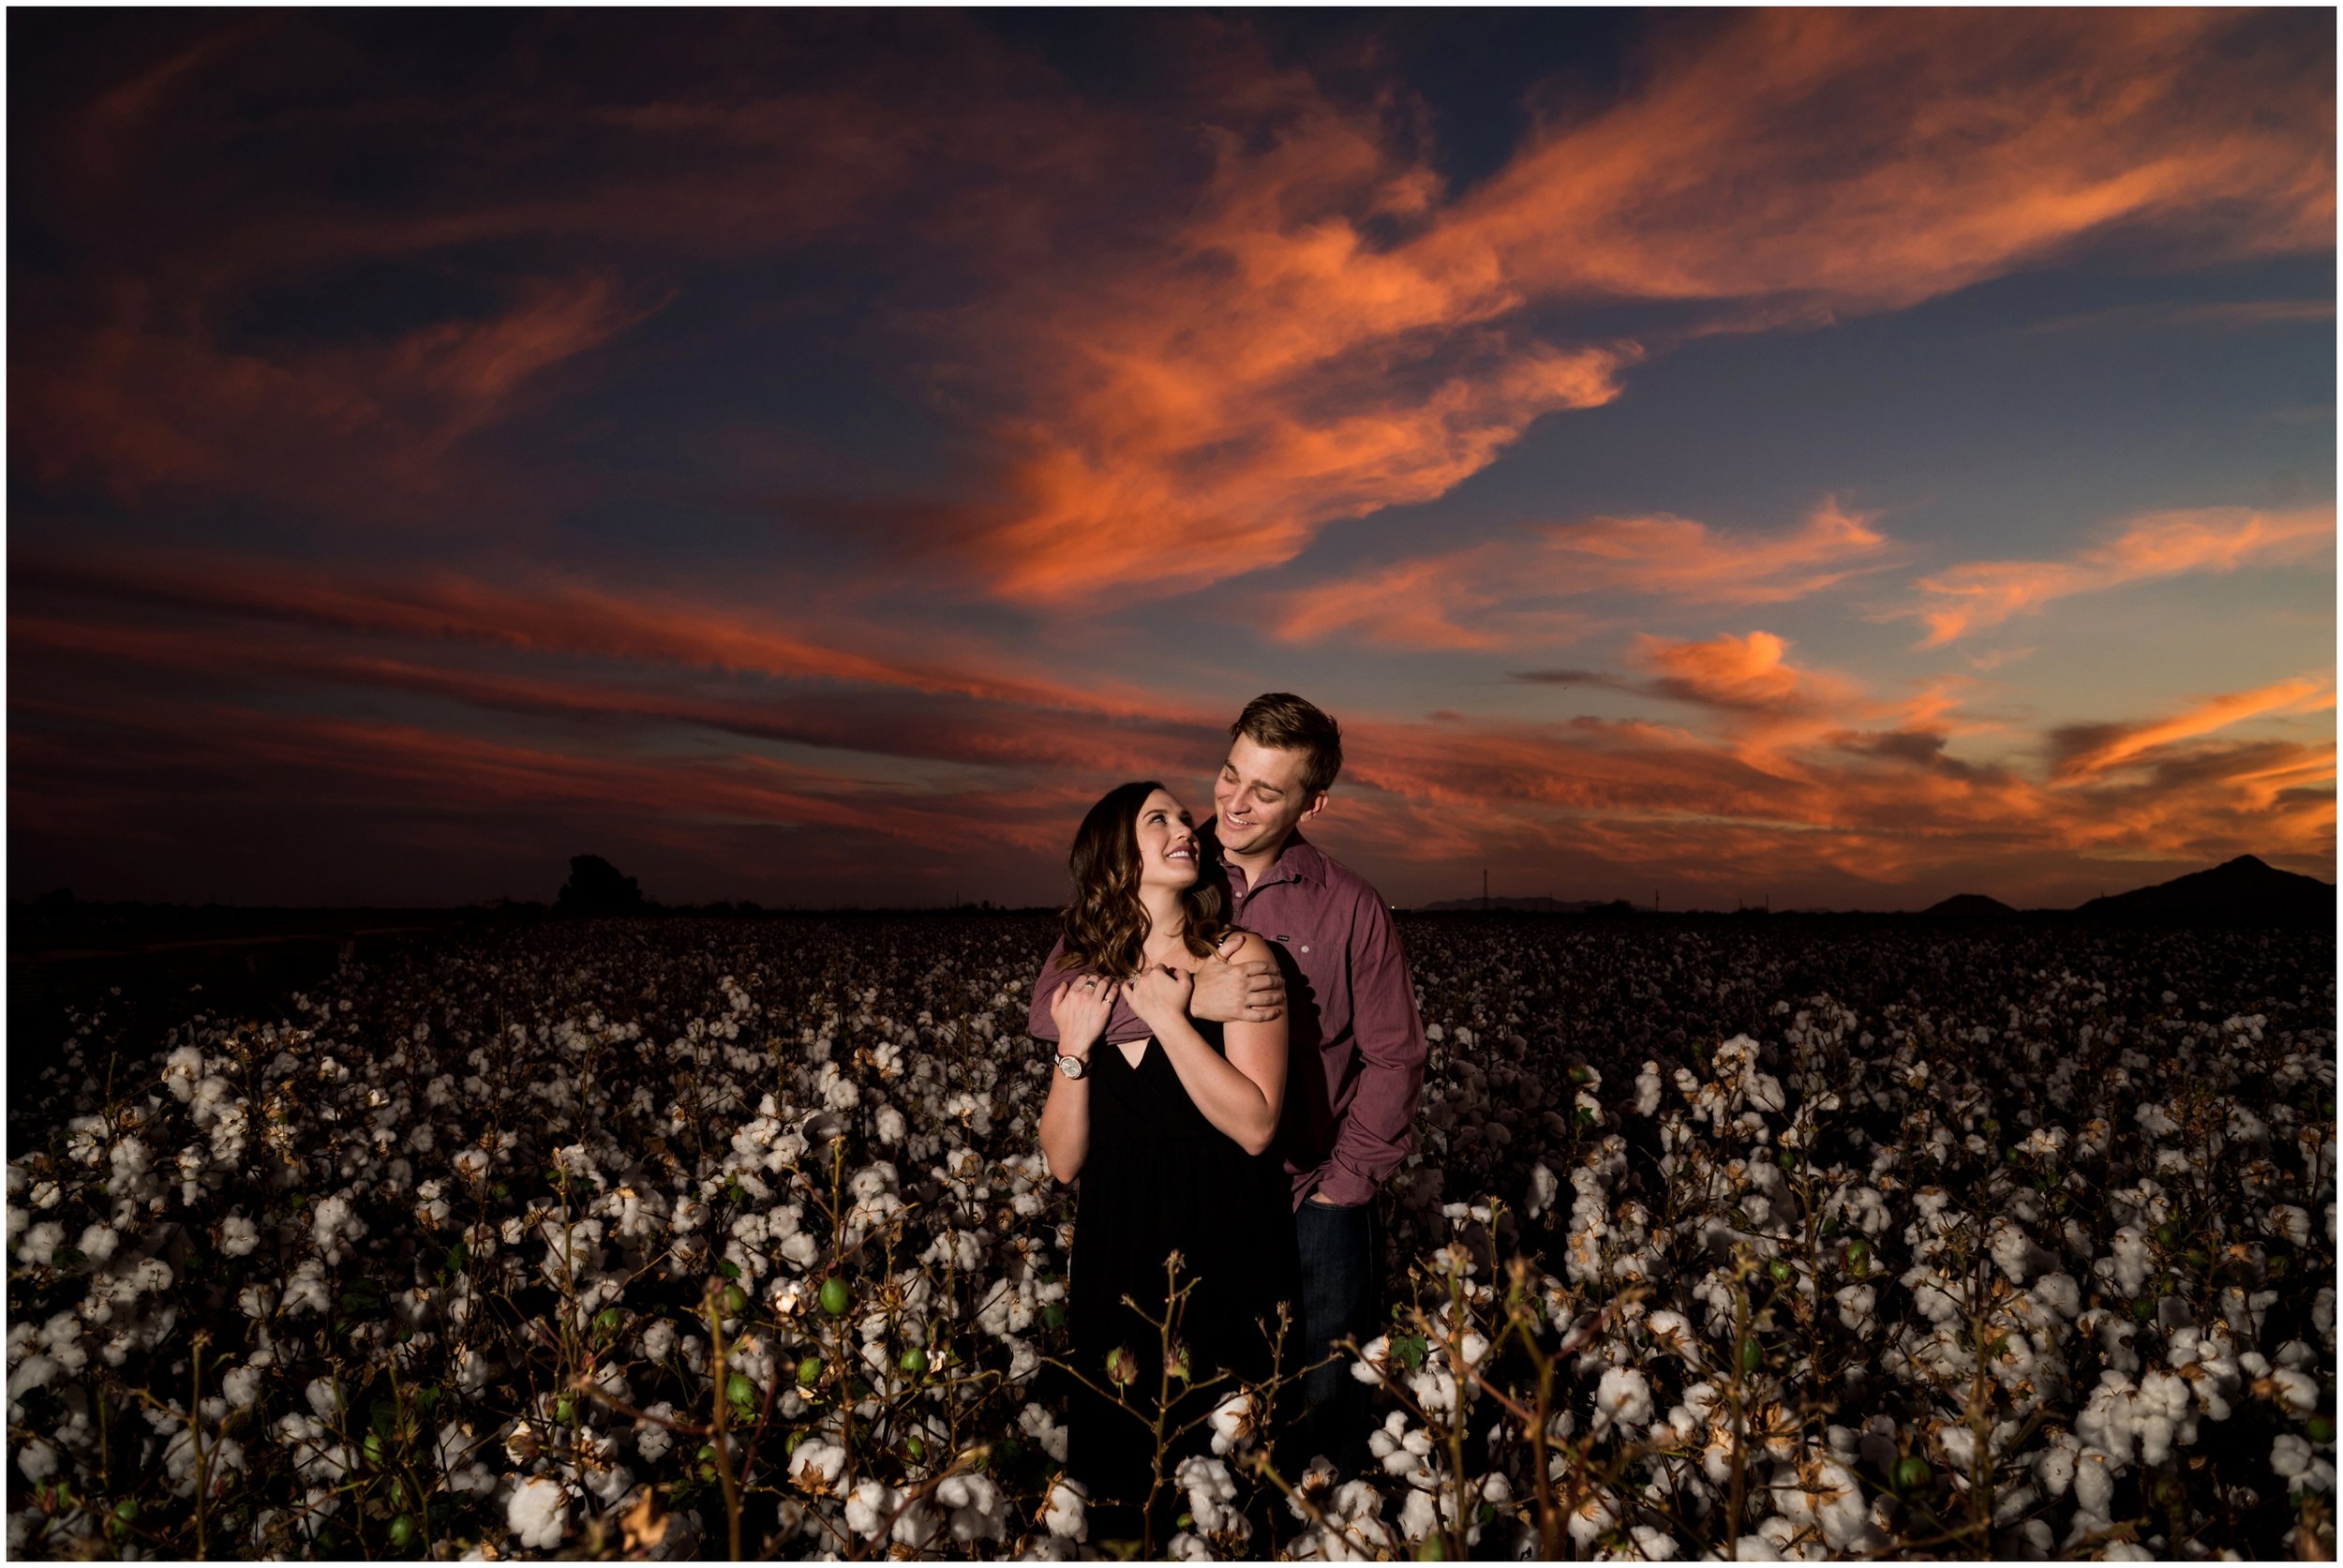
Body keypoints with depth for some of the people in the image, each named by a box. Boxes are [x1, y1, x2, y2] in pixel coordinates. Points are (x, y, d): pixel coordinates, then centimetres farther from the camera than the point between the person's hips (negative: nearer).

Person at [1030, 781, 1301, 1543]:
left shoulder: (1239, 958, -6)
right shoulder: (1084, 976, 3)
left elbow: (1255, 1126, -17)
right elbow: (1063, 1161, 1)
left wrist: (1168, 1017, -18)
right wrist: (1074, 1046, -12)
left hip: (1223, 1257, -3)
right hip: (1117, 1254, 3)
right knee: (1120, 1462, 13)